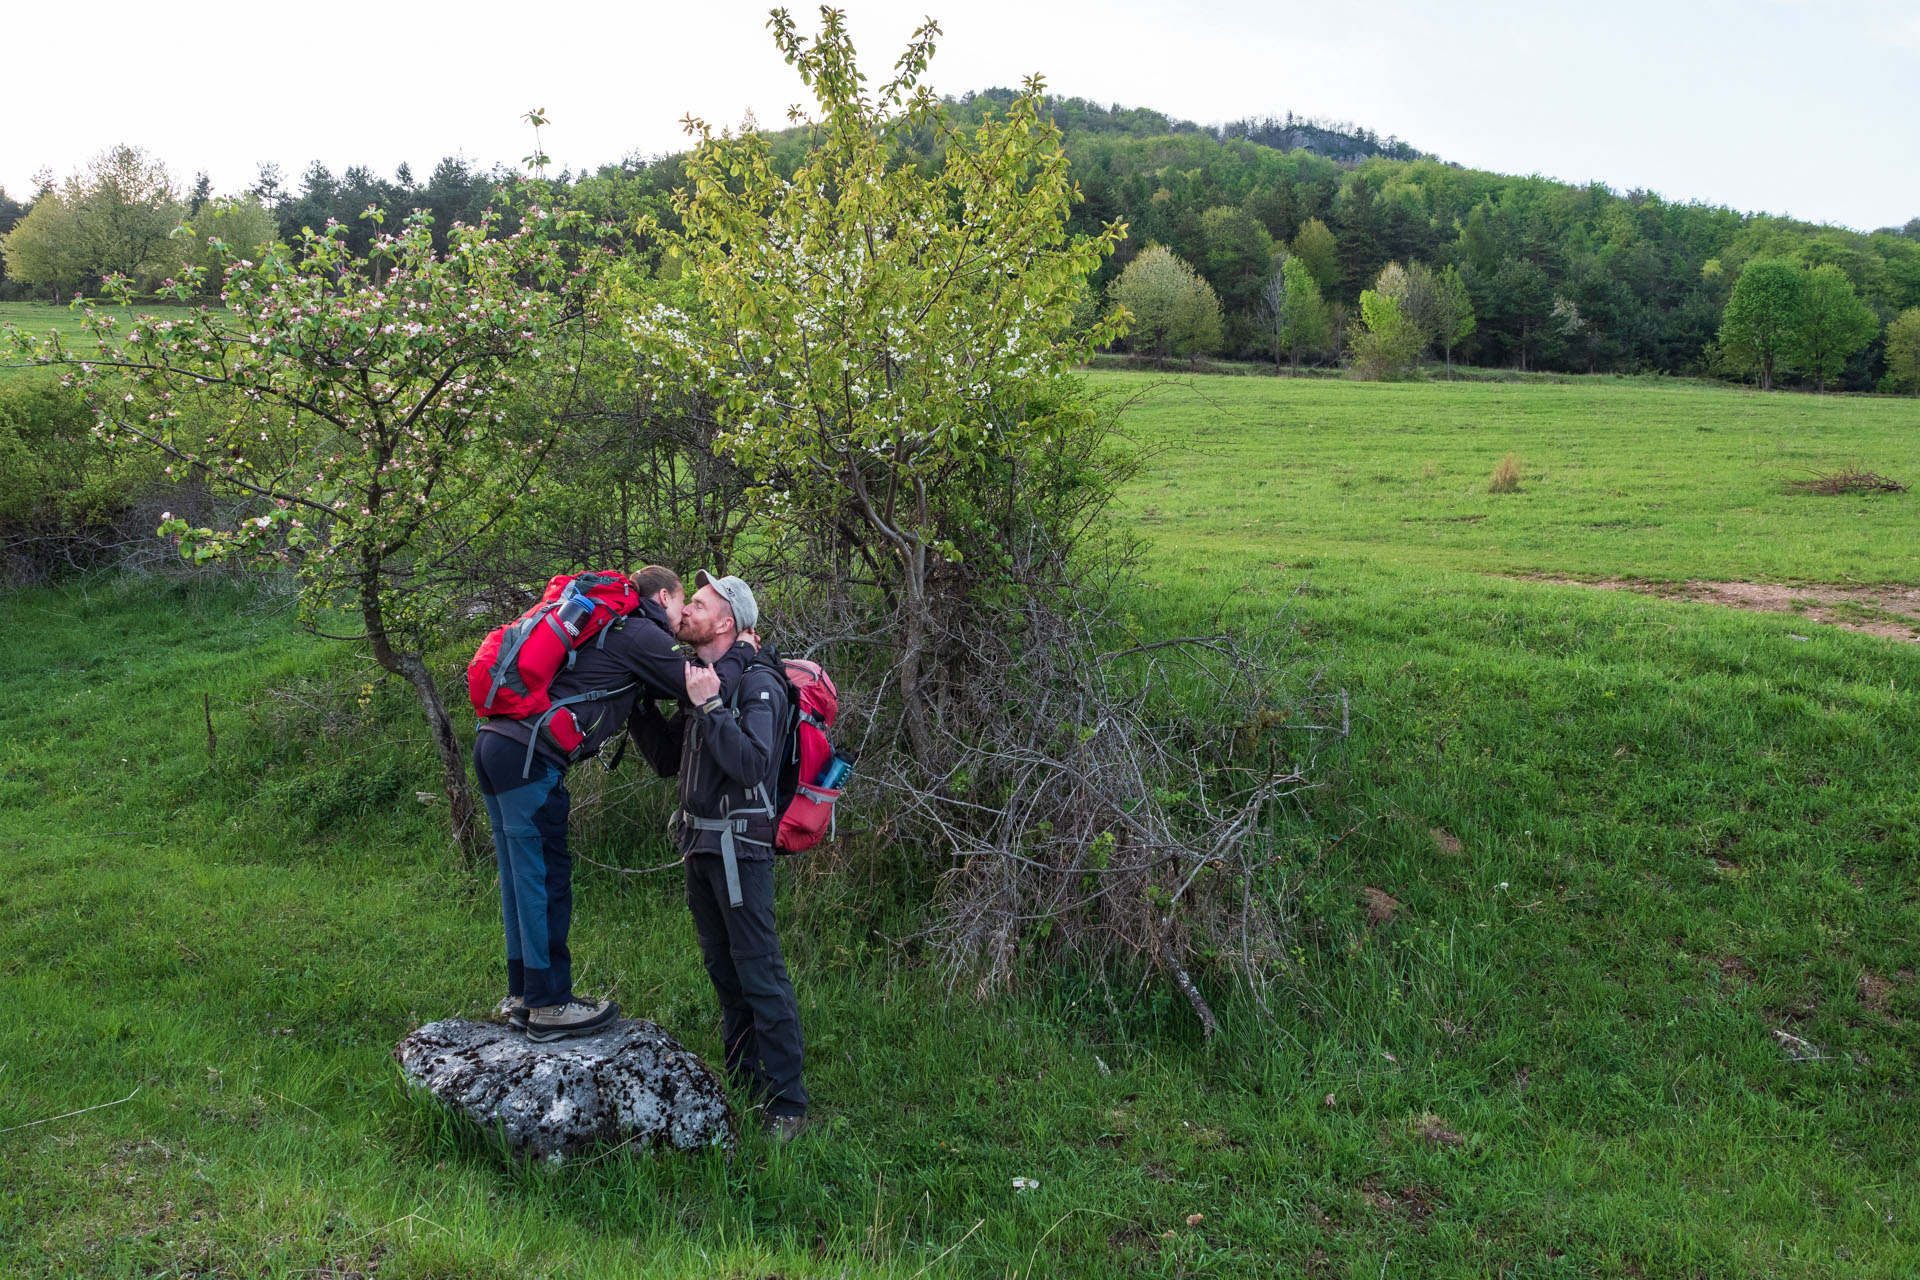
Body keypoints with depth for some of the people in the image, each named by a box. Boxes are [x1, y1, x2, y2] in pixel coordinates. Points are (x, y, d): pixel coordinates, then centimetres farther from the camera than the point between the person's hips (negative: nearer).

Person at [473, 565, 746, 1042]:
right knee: (545, 879, -3)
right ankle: (549, 1006, 4)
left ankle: (524, 995, 22)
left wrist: (721, 661, 23)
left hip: (496, 741, 10)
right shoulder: (642, 635, -4)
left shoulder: (612, 629, 24)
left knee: (521, 877, 14)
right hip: (529, 754, -10)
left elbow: (666, 686, 31)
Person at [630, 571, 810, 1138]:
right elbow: (667, 760, 19)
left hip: (740, 846, -9)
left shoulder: (758, 683, -13)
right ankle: (741, 1078, 28)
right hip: (700, 844, 9)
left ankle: (787, 1101, -1)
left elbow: (752, 765, -25)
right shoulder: (698, 680, 13)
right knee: (722, 968, 16)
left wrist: (711, 707, -24)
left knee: (760, 973, -7)